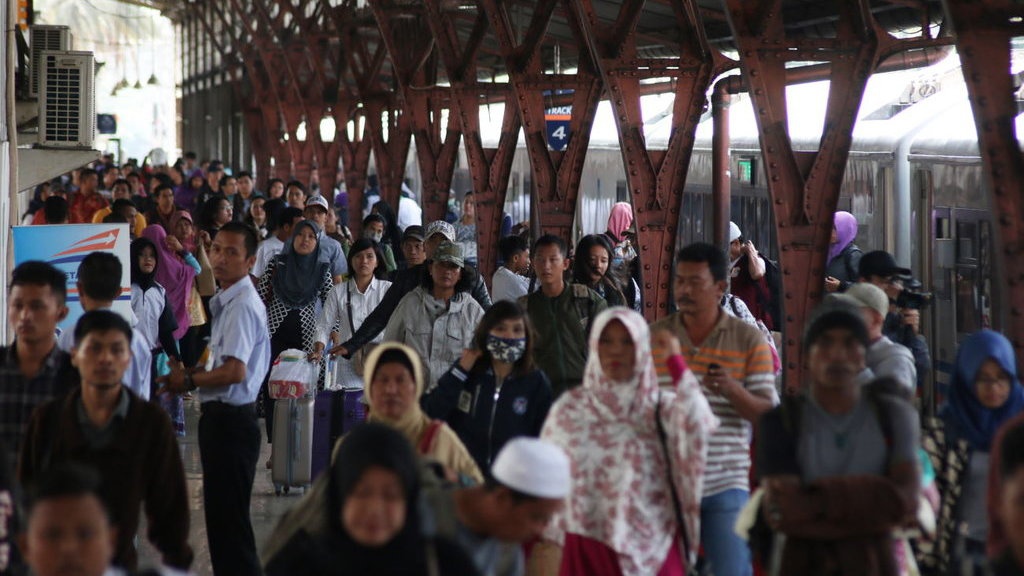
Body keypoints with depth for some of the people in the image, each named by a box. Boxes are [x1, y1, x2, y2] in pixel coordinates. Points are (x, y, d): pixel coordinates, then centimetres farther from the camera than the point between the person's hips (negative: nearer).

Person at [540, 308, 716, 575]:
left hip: (650, 546, -1)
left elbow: (699, 427, -20)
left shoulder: (661, 407, 1)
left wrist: (677, 363, -11)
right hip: (587, 546, 1)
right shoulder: (570, 407, 5)